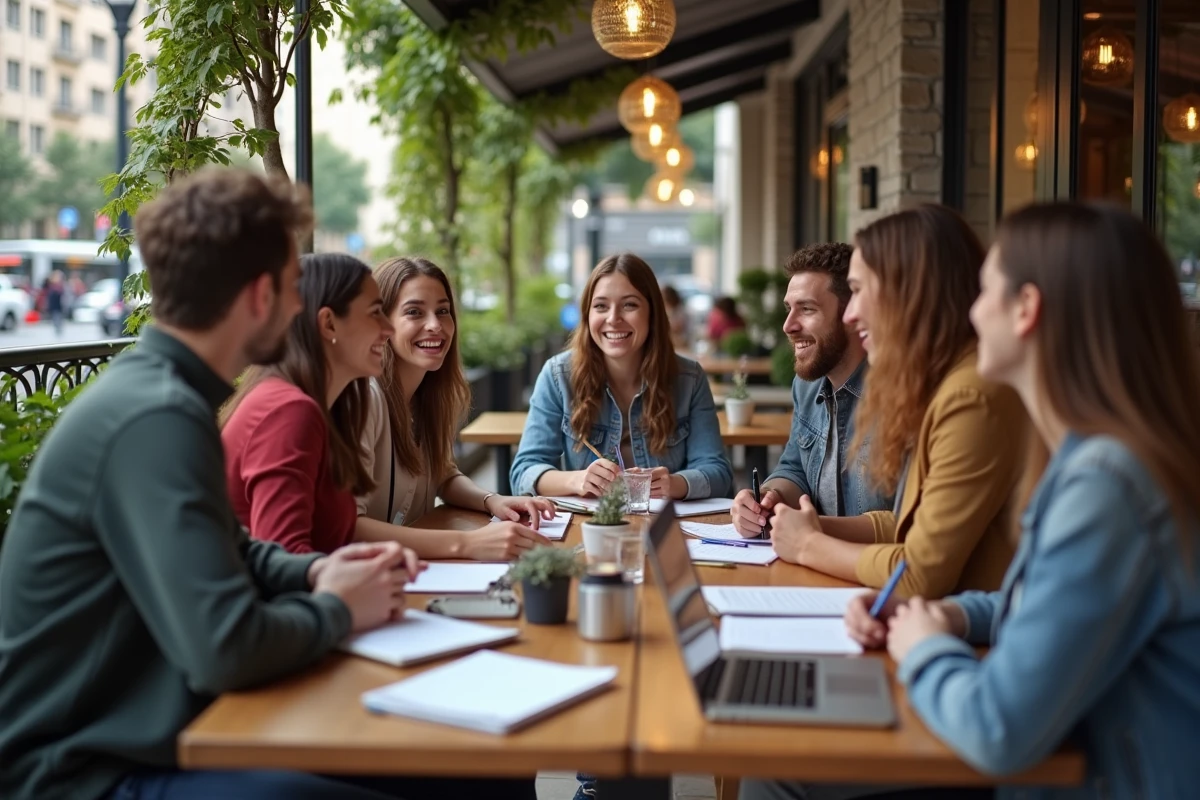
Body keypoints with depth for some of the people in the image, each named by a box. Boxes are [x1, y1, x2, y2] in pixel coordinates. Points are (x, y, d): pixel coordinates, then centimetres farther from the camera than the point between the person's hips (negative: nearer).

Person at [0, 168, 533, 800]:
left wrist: (315, 572, 2)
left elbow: (224, 552, 21)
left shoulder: (161, 392, 7)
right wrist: (336, 610, -12)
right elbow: (225, 648, -31)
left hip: (144, 733, 9)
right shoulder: (155, 418, -24)